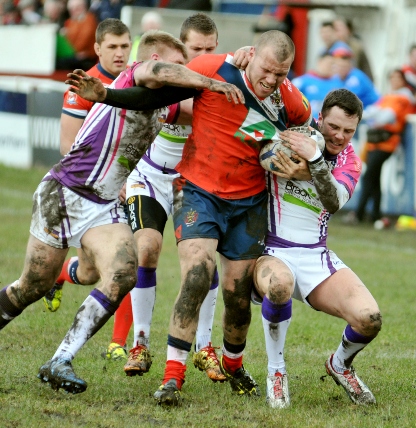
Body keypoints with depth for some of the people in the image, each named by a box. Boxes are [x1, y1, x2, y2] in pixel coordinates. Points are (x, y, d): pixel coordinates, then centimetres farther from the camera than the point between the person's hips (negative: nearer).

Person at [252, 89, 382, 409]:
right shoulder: (287, 138, -2)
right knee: (279, 284, -41)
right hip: (270, 253, -3)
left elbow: (335, 202, -15)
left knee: (369, 319, -19)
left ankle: (340, 365, 18)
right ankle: (276, 372, -16)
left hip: (316, 256, 3)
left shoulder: (349, 161, 4)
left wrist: (314, 161, -31)